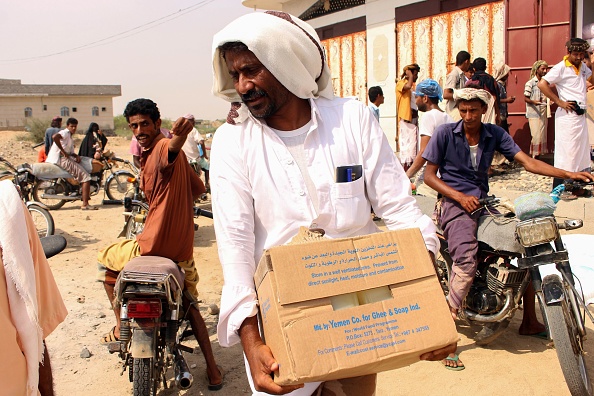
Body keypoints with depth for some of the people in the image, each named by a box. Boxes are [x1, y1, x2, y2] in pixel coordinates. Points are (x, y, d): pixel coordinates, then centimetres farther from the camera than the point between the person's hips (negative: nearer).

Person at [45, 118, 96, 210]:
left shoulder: (70, 136, 27)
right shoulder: (65, 132, -5)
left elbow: (70, 152, 23)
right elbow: (55, 137, -27)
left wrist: (76, 156, 0)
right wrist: (63, 152, -23)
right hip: (62, 160, -11)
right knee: (86, 176, -15)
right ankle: (85, 204, -21)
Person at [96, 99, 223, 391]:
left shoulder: (162, 148, -15)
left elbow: (172, 149, -42)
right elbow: (198, 188, 20)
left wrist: (179, 135, -64)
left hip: (153, 246, -9)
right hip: (183, 248, 9)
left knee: (105, 260, 19)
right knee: (189, 305, 21)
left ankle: (121, 327, 22)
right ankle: (213, 370, 19)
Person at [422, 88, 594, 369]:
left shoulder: (495, 134, 8)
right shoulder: (445, 134, -2)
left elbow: (527, 162, 0)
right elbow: (429, 176, -3)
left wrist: (568, 174, -14)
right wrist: (460, 196, -16)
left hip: (484, 203, 5)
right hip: (454, 203, -5)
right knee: (467, 261, -30)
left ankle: (529, 321, 12)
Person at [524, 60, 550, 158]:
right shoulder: (530, 83, -6)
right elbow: (525, 98, -7)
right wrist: (533, 101, -26)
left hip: (544, 113, 7)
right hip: (534, 113, -7)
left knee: (543, 136, 7)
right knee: (536, 136, -10)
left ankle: (538, 154, 14)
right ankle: (533, 156, -3)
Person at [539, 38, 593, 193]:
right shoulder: (561, 68, -11)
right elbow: (542, 84, -21)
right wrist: (559, 102, -18)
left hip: (581, 115, 9)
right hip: (568, 115, -8)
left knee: (581, 151, 14)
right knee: (566, 152, -7)